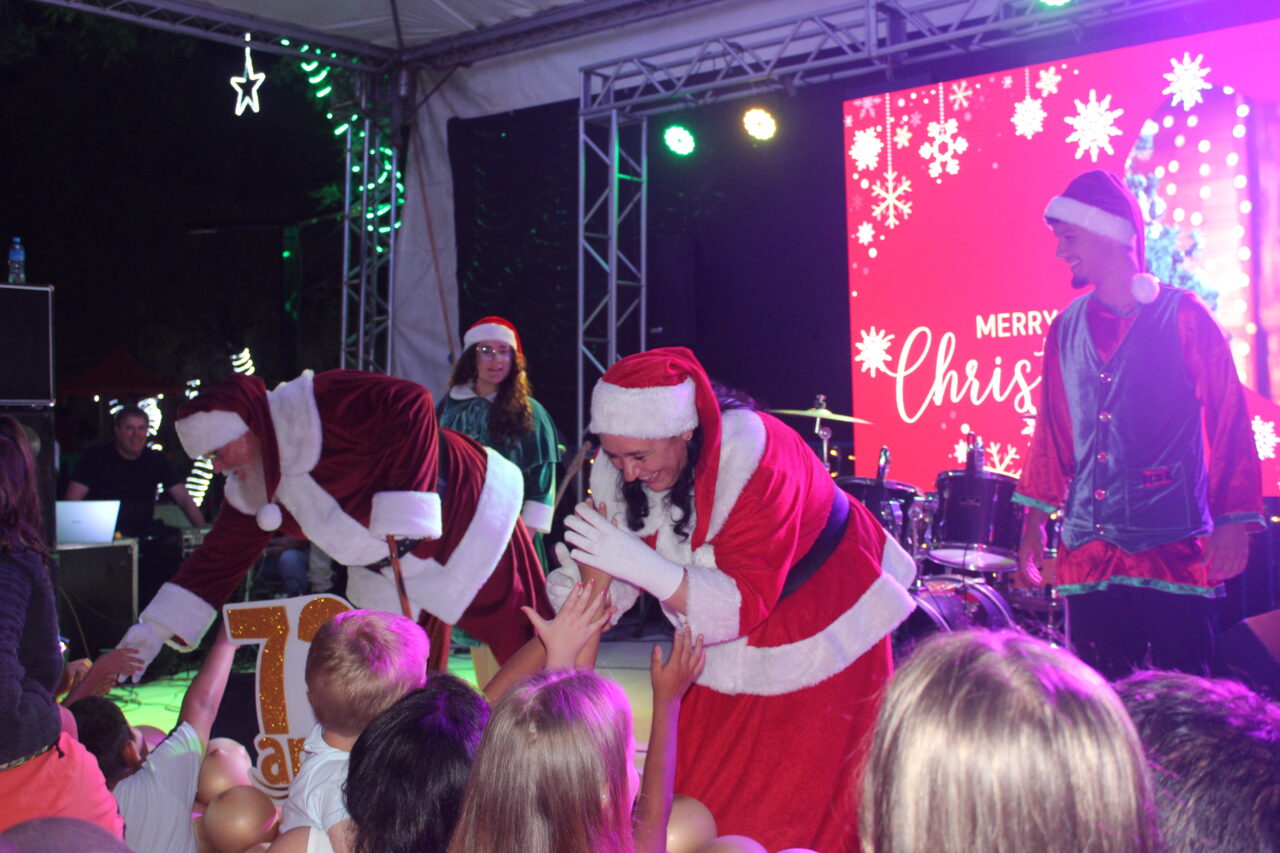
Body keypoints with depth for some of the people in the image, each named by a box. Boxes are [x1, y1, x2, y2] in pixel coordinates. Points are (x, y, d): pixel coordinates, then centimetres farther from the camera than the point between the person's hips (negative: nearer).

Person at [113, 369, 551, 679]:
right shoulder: (251, 491, 3)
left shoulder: (318, 406, -23)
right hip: (394, 567, 8)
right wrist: (152, 632, 6)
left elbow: (410, 405, -31)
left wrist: (404, 511, -30)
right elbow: (217, 559, 10)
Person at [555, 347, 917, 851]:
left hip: (816, 631, -5)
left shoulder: (753, 456, -33)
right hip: (729, 645, 5)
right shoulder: (620, 467, -15)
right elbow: (613, 588, -9)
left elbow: (745, 603, -35)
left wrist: (641, 564, -46)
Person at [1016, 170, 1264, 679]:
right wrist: (1035, 521, 12)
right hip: (1088, 552, 4)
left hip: (1175, 549, -4)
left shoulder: (1183, 315, -1)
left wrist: (1232, 523, -9)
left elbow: (1230, 423, -2)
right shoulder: (1066, 330, 11)